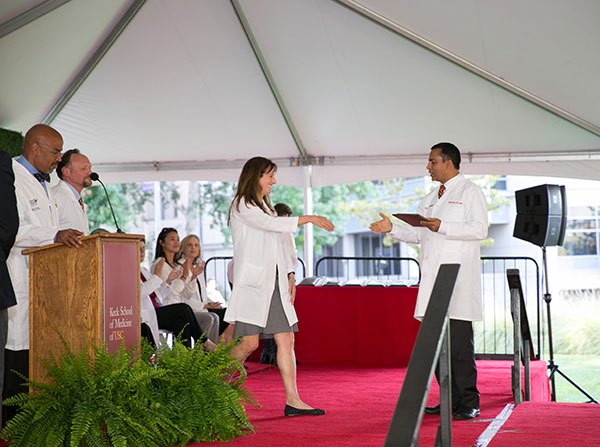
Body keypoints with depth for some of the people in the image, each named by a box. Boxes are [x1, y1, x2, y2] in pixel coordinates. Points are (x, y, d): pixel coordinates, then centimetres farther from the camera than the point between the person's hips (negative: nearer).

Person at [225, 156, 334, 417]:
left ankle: (292, 400, -3)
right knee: (249, 342, -10)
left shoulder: (264, 205, 23)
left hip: (275, 283, 8)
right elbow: (270, 224, -19)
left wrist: (289, 273, 12)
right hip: (252, 283, -8)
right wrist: (309, 219, -19)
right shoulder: (242, 205, -4)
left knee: (286, 340, -1)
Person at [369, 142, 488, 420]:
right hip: (432, 278, 8)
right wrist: (391, 228, 13)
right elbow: (418, 235, 26)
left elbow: (479, 230, -12)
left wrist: (442, 227, -17)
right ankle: (450, 400, 14)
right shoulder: (430, 199, 24)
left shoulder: (469, 192, 0)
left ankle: (468, 404, -5)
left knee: (459, 343, -10)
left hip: (457, 278, -8)